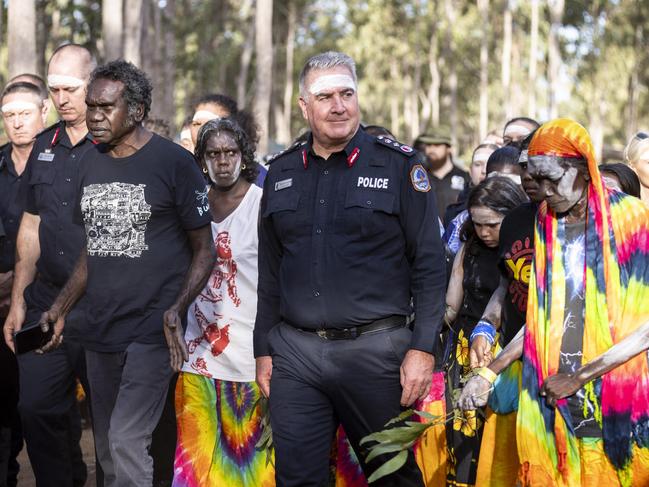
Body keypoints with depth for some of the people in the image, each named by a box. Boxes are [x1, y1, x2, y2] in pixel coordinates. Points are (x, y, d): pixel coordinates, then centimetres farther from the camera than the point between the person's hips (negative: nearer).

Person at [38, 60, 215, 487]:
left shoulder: (175, 163, -8)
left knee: (127, 442, -15)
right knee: (107, 450, 13)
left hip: (152, 332, -7)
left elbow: (204, 250, -4)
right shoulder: (91, 164, 11)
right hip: (100, 334, 7)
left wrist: (177, 310, -19)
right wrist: (61, 309, 8)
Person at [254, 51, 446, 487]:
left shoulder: (398, 165, -2)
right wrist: (263, 349, 13)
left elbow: (429, 264, -4)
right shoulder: (282, 173, 11)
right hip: (294, 352, 3)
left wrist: (423, 348, -10)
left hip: (375, 349, -3)